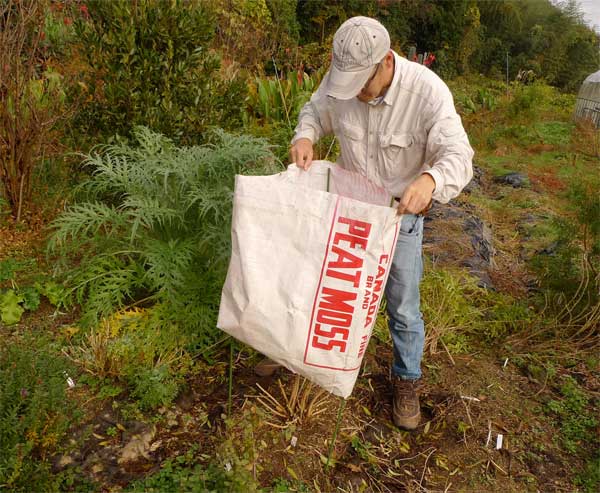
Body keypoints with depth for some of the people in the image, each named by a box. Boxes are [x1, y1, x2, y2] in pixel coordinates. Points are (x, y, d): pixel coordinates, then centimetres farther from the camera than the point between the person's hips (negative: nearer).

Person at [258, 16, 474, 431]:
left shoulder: (427, 90, -26)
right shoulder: (340, 77, -15)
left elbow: (458, 156, -31)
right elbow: (315, 113, 4)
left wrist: (430, 180, -54)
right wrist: (305, 137, -20)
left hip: (402, 211, -3)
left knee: (403, 308, 7)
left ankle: (407, 380, 32)